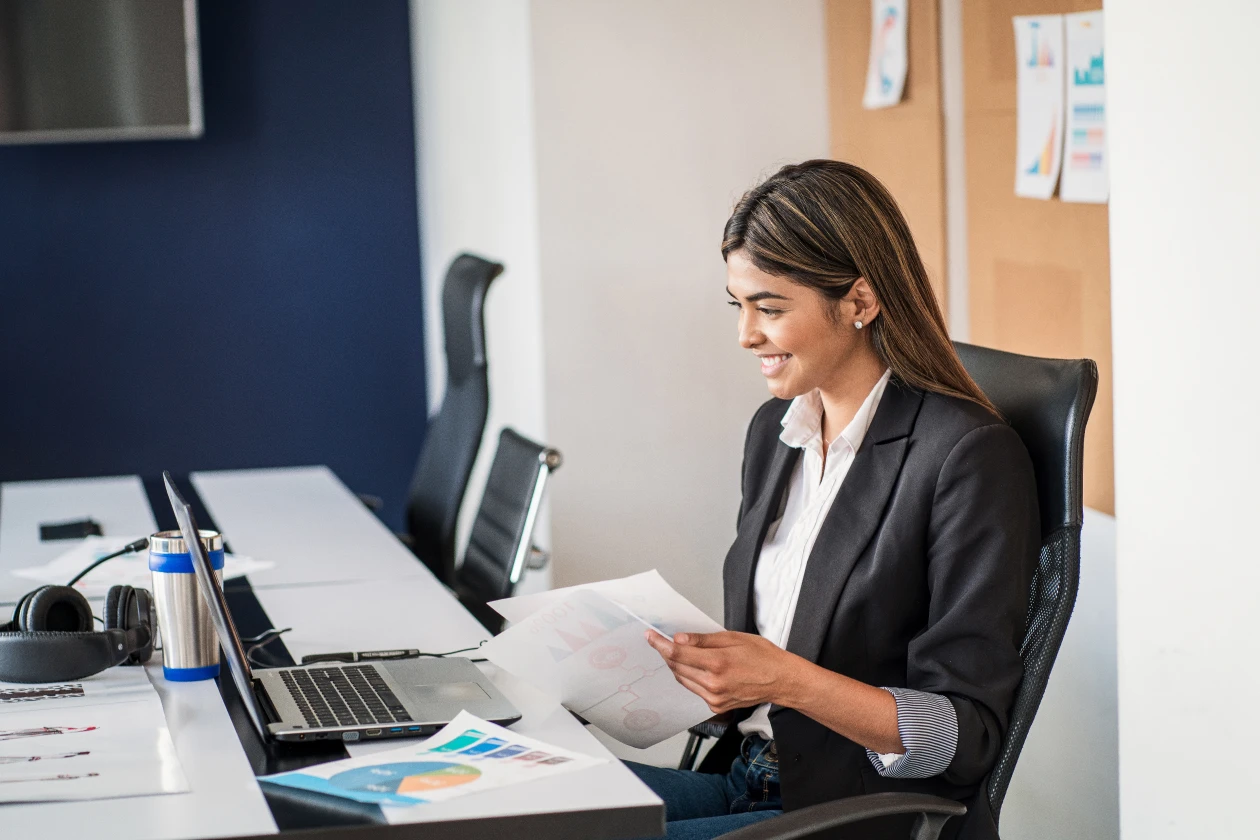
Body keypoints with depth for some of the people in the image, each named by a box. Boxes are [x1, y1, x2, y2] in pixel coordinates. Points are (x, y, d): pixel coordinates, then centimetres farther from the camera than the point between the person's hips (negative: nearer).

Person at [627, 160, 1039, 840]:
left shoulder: (970, 457, -14)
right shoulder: (774, 429, 11)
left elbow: (967, 735, -15)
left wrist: (786, 680, -25)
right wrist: (692, 659, -1)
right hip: (749, 776, 7)